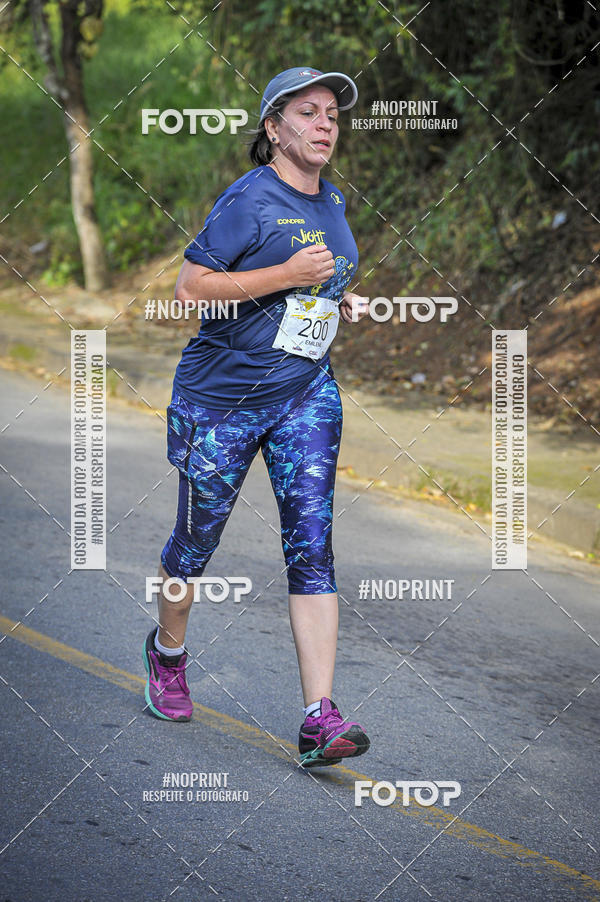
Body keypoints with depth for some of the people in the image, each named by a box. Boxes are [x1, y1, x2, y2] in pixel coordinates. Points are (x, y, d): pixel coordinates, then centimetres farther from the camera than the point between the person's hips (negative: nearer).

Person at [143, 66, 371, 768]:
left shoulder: (333, 201, 10)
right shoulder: (251, 199, -14)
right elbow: (189, 287, -20)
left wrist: (340, 302, 7)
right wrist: (287, 275, -23)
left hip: (306, 395, 5)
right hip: (223, 395, -5)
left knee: (312, 546, -8)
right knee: (198, 539, 10)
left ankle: (320, 718, -14)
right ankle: (167, 650, 41)